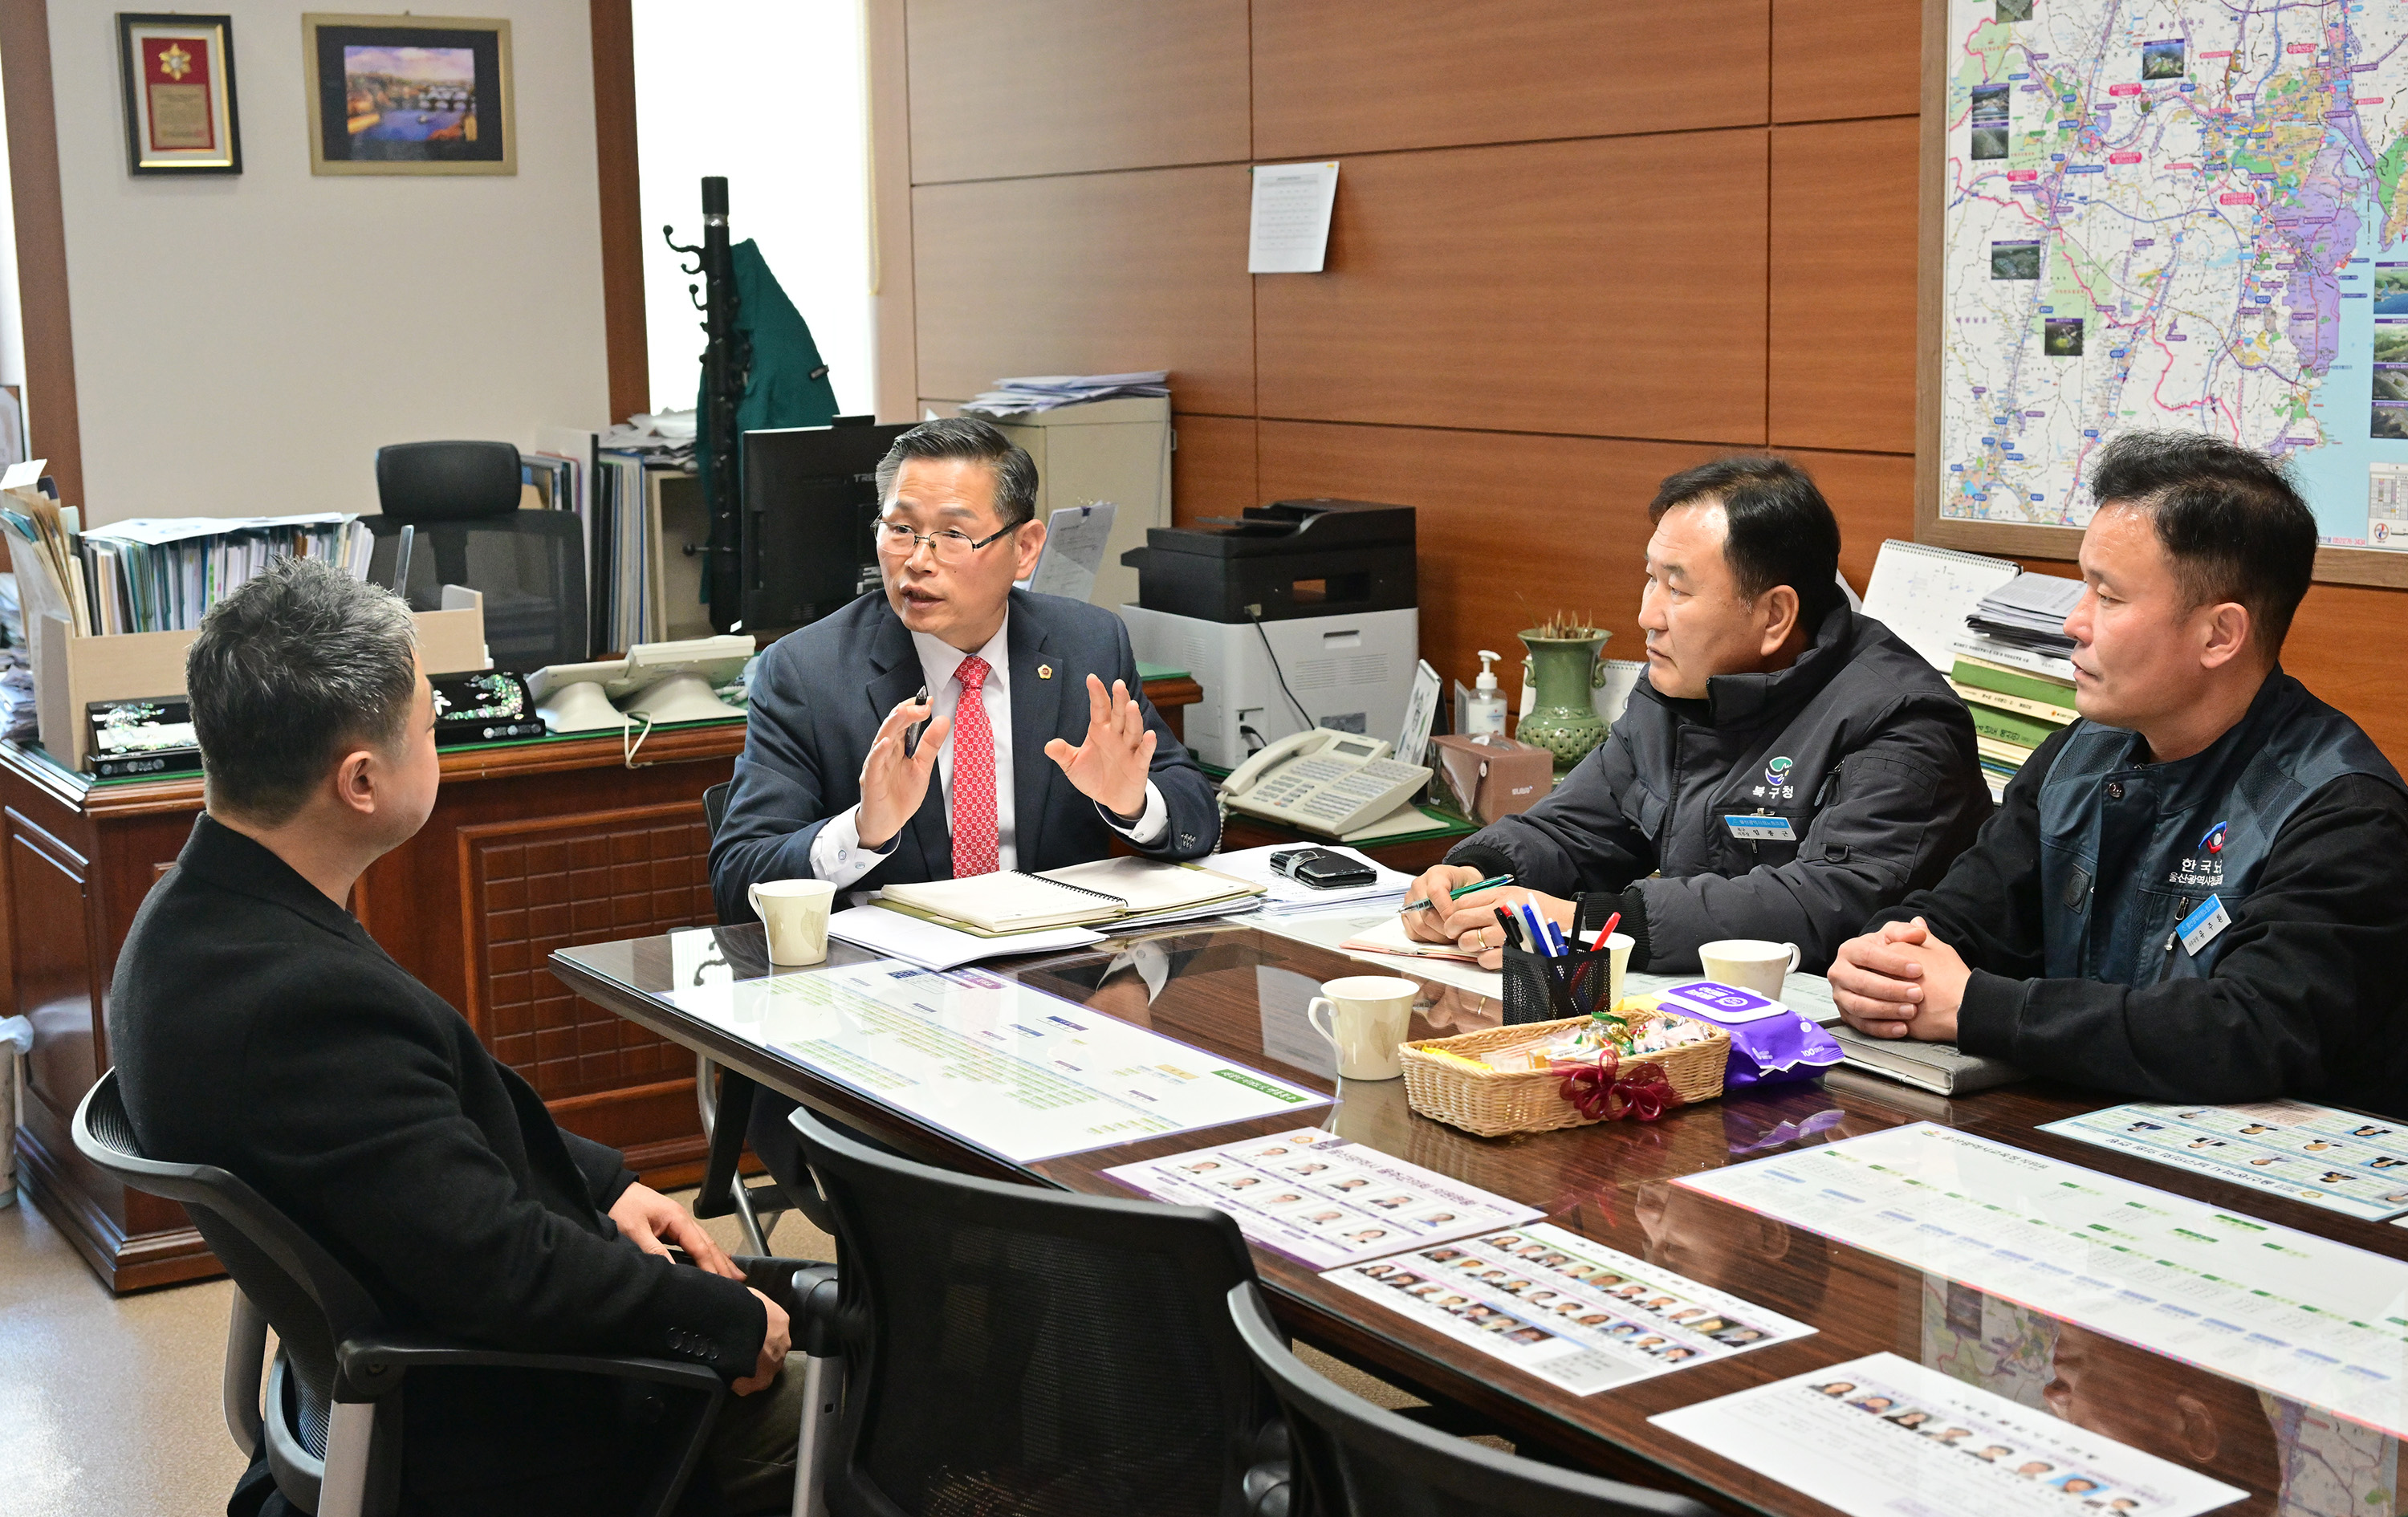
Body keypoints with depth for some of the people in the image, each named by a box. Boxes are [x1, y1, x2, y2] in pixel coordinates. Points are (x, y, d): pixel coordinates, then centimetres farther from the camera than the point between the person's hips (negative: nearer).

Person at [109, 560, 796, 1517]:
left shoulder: (197, 916, -2)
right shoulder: (303, 998, -34)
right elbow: (506, 1271, -30)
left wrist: (602, 1183, 4)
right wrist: (729, 1322, -17)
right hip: (487, 1440, -9)